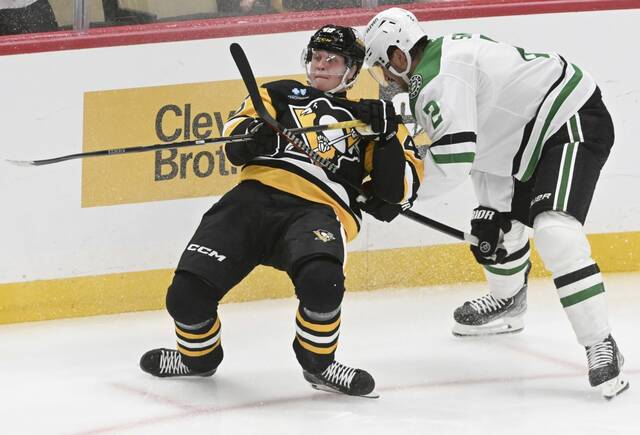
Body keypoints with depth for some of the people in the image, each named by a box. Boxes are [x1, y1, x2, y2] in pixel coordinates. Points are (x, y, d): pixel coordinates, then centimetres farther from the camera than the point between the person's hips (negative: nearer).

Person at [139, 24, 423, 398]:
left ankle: (319, 362, -7)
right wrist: (251, 135, -11)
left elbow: (399, 188, 13)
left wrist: (387, 136, -2)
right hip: (254, 198, 2)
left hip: (316, 211, -2)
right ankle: (199, 356, 19)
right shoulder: (283, 94, 26)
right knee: (187, 294, -16)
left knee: (321, 281, -37)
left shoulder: (365, 118, 23)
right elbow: (234, 142, 13)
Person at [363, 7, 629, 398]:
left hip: (574, 124, -12)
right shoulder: (442, 62, 12)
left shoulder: (437, 80, -21)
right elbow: (484, 147, 15)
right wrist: (492, 212, 9)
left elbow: (453, 160, -28)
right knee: (504, 223, 25)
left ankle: (601, 347, -26)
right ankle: (507, 302, 52)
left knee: (554, 230, -26)